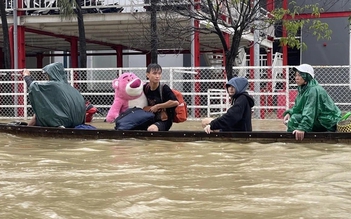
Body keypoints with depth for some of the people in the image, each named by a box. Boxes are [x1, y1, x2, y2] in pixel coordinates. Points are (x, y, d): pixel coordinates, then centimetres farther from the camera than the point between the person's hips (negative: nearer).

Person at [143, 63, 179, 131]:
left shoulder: (164, 88, -11)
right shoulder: (145, 88, 3)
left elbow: (175, 102, -24)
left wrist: (157, 106, -17)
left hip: (164, 121, -7)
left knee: (151, 129, -37)